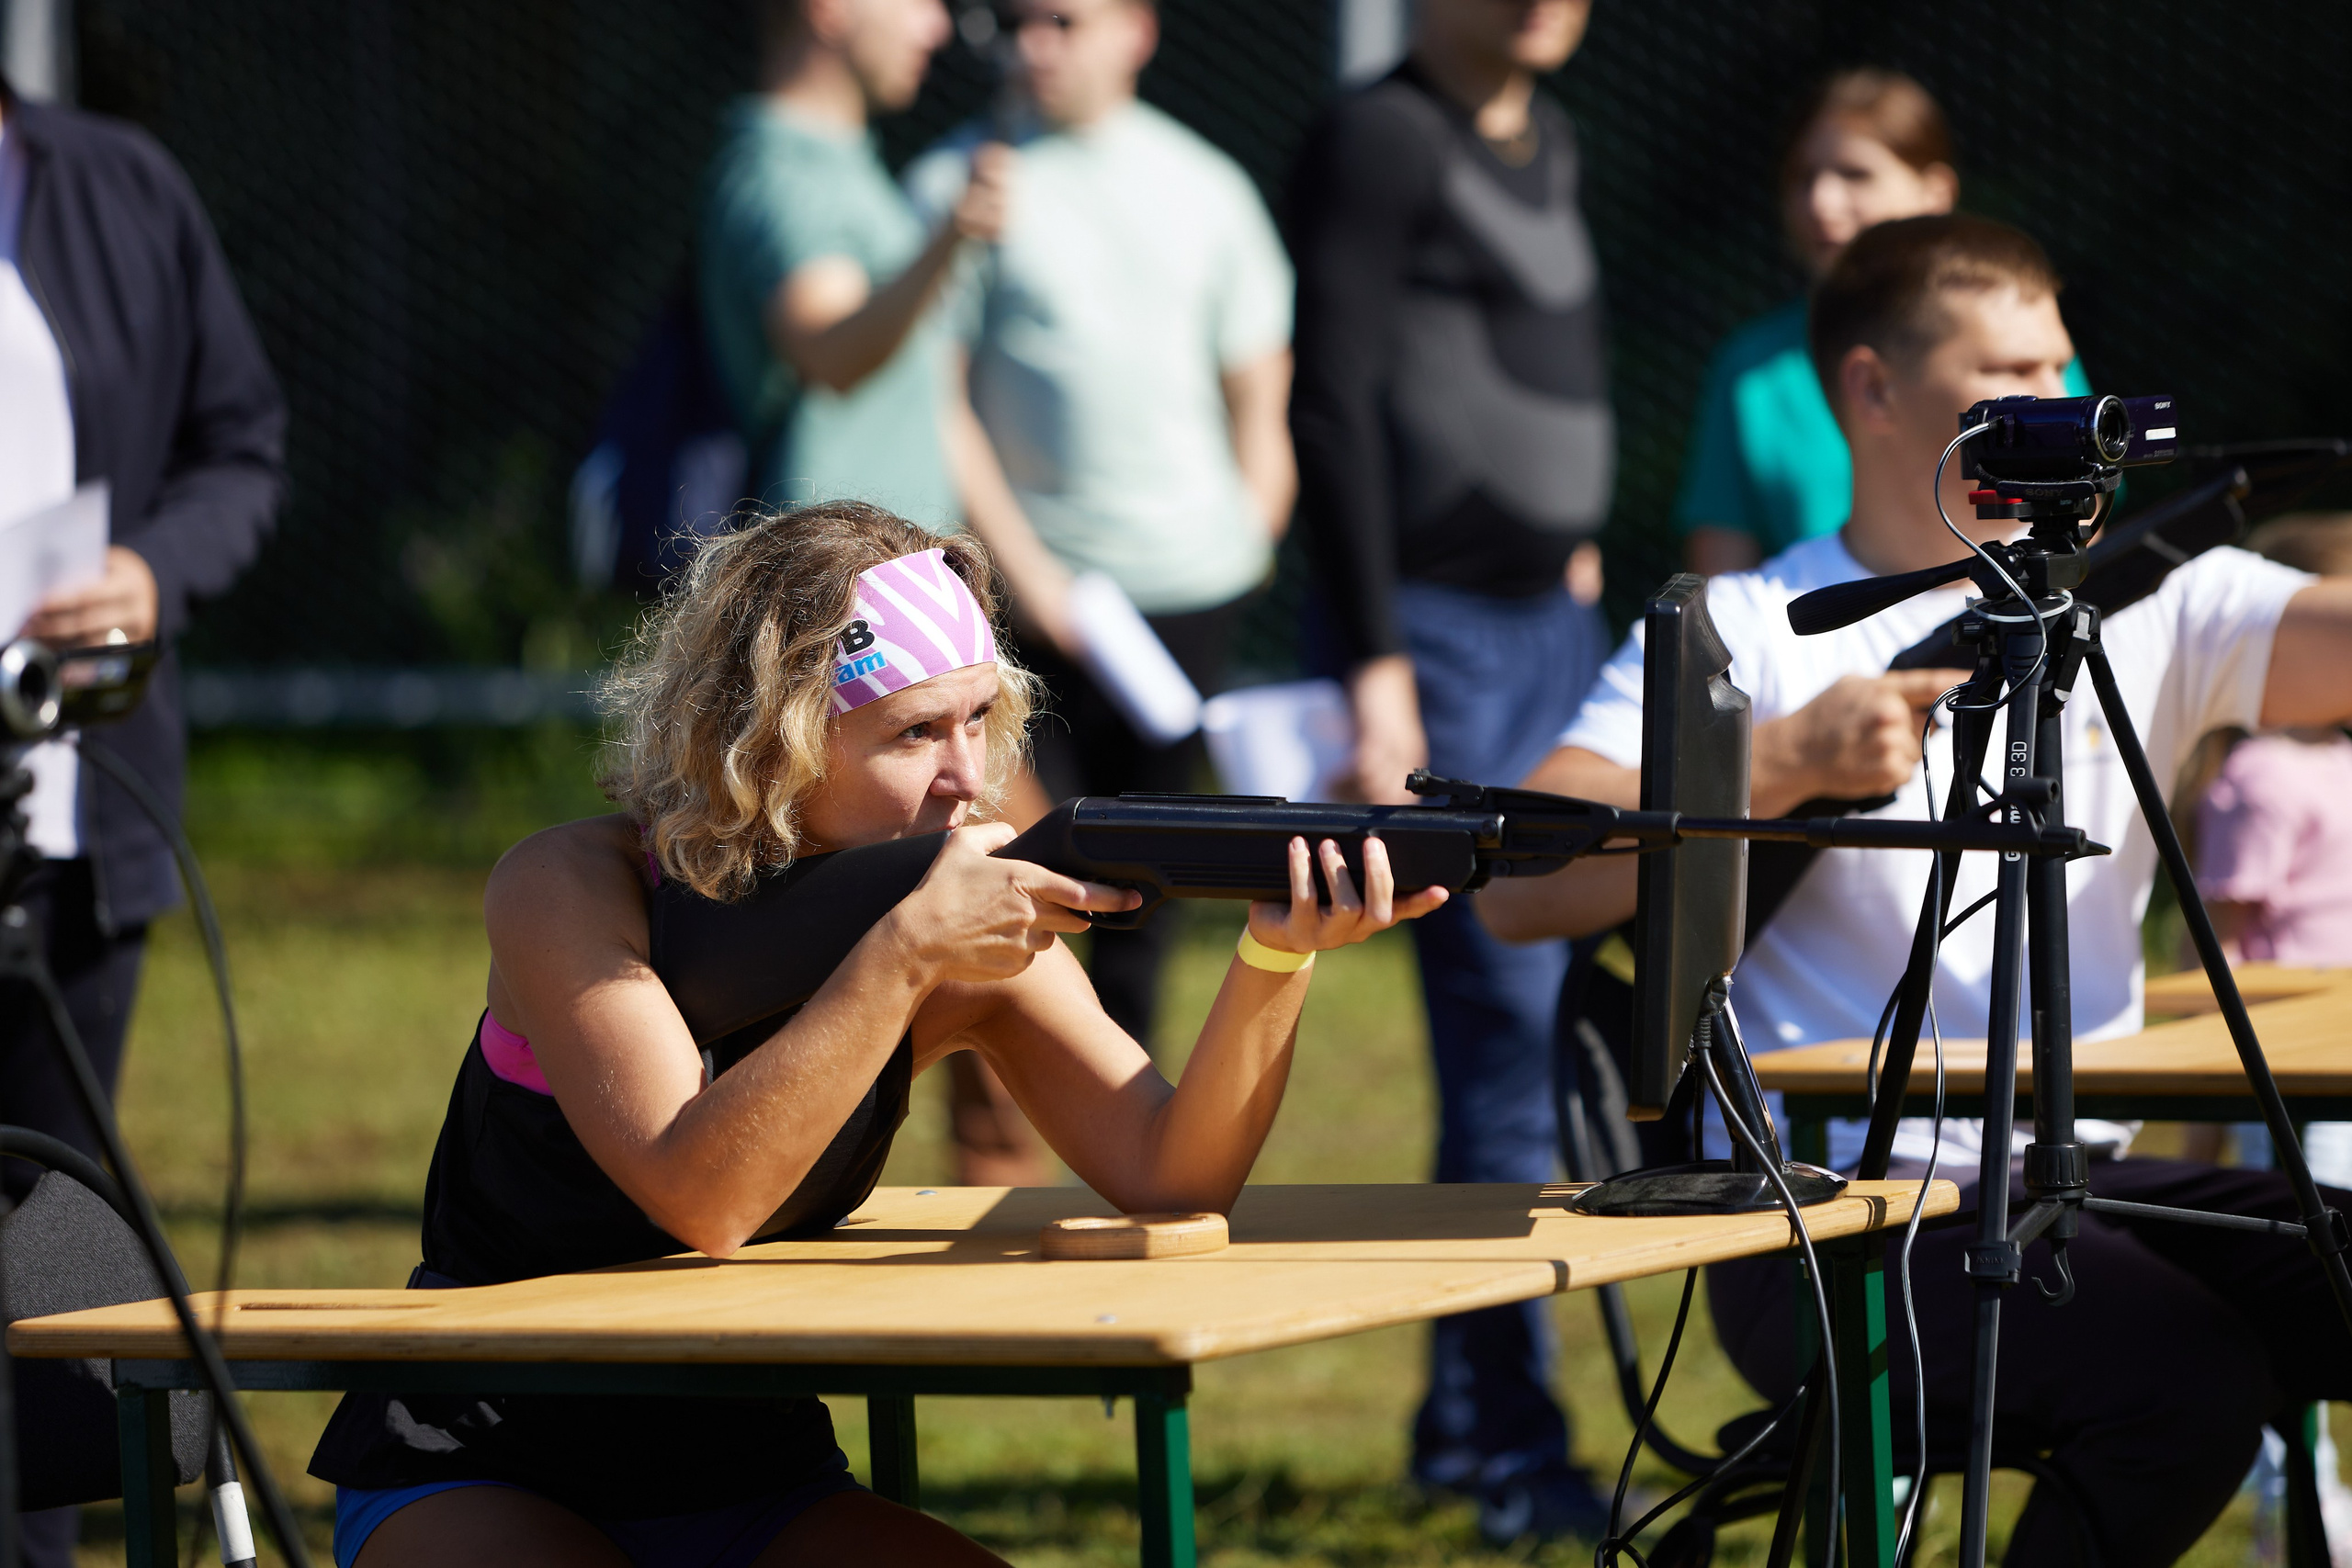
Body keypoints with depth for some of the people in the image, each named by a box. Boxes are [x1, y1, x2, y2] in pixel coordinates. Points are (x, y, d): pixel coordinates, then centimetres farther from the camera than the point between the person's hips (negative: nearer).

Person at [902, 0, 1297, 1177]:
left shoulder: (1203, 187, 11)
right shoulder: (959, 183, 1)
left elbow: (1258, 390, 16)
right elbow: (935, 404, -3)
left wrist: (1248, 539, 4)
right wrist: (1022, 568, -11)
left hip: (1189, 585, 3)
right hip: (1034, 585, -3)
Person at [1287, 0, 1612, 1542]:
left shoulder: (1547, 145, 16)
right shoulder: (1380, 143, -9)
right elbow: (1334, 411, -14)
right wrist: (1376, 663, -18)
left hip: (1551, 621, 9)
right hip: (1439, 628, -8)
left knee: (1557, 1016, 9)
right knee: (1506, 1018, -12)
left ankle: (1462, 1414, 18)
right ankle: (1512, 1440, -10)